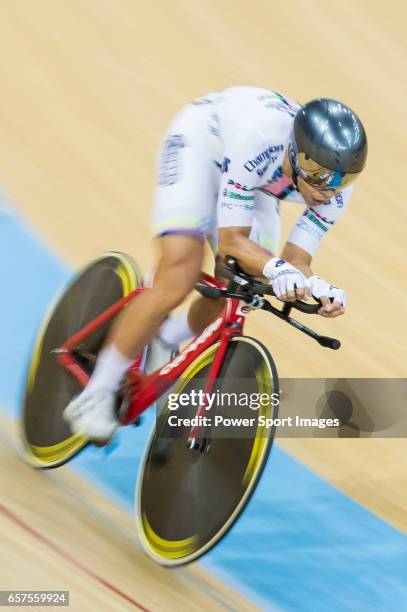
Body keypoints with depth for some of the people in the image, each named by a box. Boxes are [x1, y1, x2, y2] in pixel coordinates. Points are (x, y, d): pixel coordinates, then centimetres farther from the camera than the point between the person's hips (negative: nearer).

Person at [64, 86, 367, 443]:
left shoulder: (337, 185, -26)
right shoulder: (258, 140, -43)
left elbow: (297, 258, -19)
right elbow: (231, 240, -38)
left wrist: (319, 288, -41)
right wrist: (277, 268, -56)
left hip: (253, 178, 6)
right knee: (176, 285, -21)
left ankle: (167, 339, 30)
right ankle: (95, 396, -8)